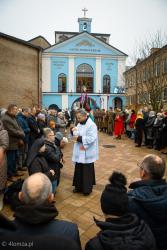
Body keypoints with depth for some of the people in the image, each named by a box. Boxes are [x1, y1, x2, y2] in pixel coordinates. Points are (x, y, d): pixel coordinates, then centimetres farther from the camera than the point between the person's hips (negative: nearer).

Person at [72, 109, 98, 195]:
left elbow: (91, 138, -25)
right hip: (79, 152, 7)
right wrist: (73, 131, -8)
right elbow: (77, 135, 14)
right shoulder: (79, 124, 9)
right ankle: (79, 186, 33)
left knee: (87, 171, 7)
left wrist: (79, 138, -24)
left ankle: (87, 188, 24)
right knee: (78, 170, 16)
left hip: (87, 153, -7)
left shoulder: (91, 125, -17)